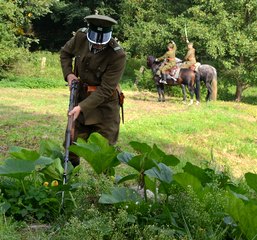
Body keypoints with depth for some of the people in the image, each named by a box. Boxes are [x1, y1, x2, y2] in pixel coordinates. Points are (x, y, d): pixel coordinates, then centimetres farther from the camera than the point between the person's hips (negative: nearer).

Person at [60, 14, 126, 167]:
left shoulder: (118, 56, -27)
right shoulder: (81, 36, -12)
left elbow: (105, 90, -25)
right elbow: (65, 53, 10)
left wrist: (82, 107, -31)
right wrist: (68, 74, -6)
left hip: (105, 103, -4)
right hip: (81, 95, 5)